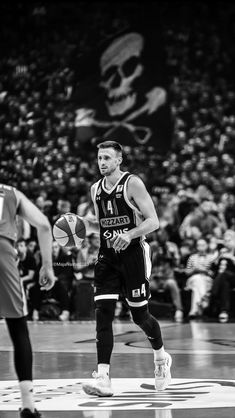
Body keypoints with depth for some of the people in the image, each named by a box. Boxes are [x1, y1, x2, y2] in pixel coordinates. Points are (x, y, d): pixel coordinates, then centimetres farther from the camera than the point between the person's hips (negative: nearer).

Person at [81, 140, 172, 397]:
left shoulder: (132, 184, -8)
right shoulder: (95, 189, 11)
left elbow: (153, 221, -11)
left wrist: (130, 234, -27)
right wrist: (85, 224, 3)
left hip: (133, 254, -5)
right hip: (107, 257, 5)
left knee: (140, 316, 4)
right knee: (103, 313, -11)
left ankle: (161, 358, 34)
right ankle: (103, 378, -16)